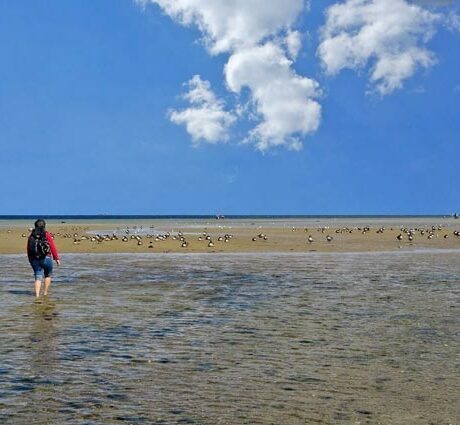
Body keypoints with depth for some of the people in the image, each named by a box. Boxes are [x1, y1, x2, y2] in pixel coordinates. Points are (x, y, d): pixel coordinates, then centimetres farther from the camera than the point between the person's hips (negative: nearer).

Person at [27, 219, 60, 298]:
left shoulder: (31, 235, 6)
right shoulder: (47, 235, -6)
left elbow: (28, 249, 10)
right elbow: (53, 247, -8)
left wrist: (30, 260, 22)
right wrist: (56, 258, -2)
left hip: (35, 259, 3)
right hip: (46, 258, -3)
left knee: (38, 277, 4)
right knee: (48, 275, 19)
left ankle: (37, 294, -10)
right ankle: (45, 292, 18)